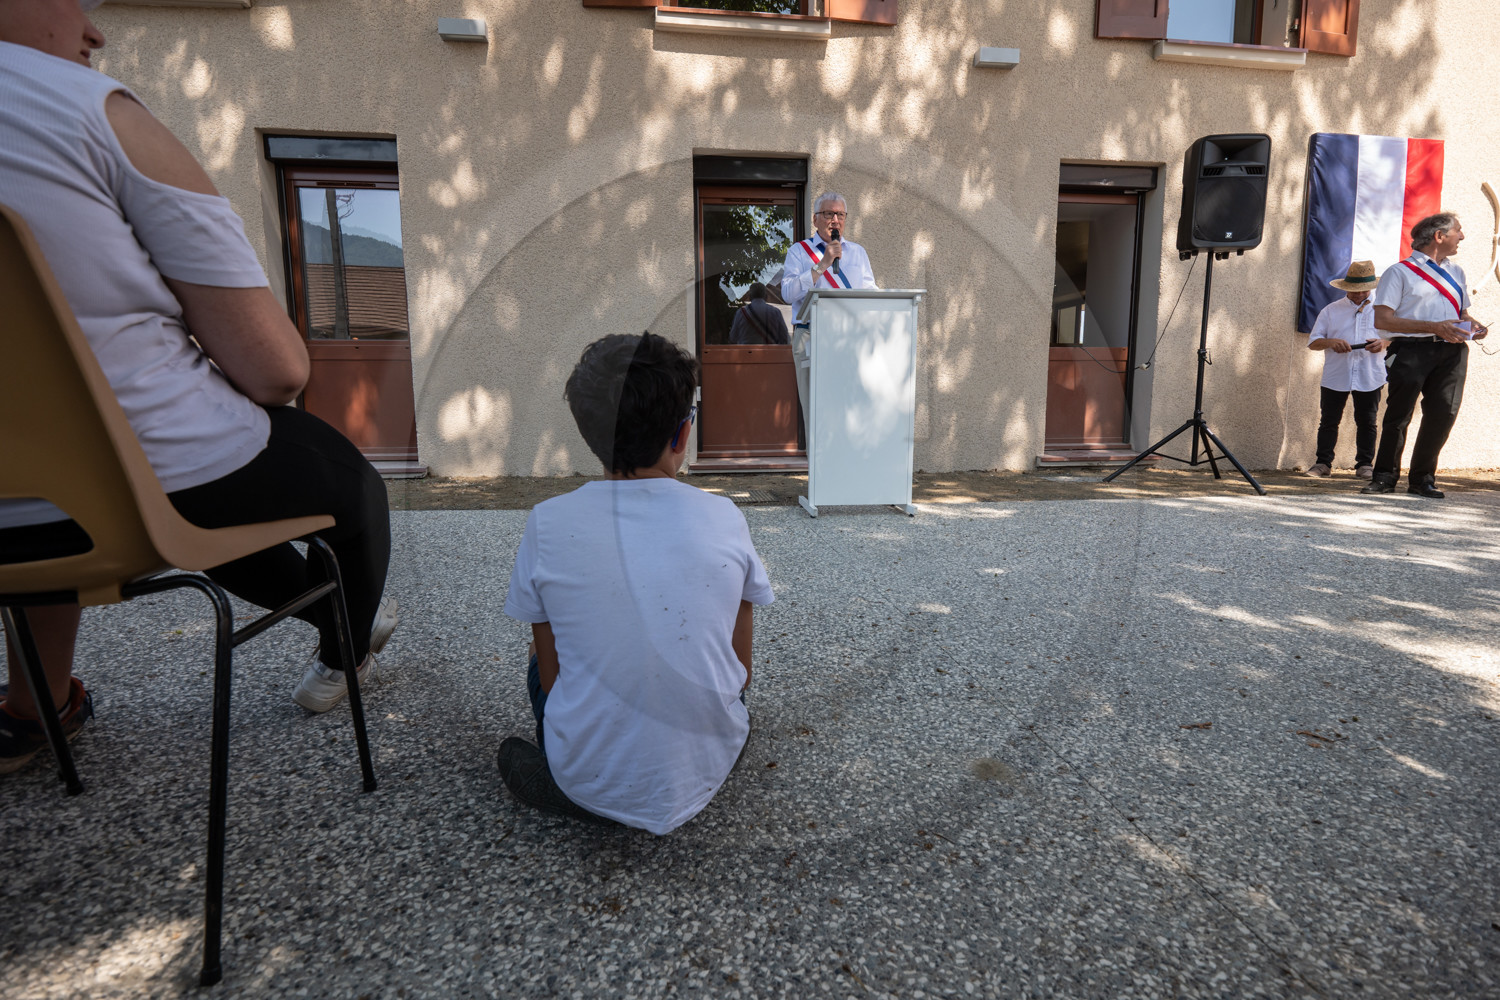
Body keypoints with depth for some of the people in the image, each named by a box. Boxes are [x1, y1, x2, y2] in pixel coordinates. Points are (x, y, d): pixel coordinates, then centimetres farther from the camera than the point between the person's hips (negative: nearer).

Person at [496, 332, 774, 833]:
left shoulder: (547, 524, -13)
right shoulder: (724, 518, -12)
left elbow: (550, 674, -2)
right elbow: (741, 673, -2)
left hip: (590, 786, 0)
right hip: (707, 771, 1)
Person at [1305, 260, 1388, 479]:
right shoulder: (1331, 310, 9)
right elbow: (1313, 341, 4)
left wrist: (1383, 343, -11)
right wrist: (1331, 342, -17)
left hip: (1369, 377, 1)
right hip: (1335, 376, -1)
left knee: (1366, 422, 4)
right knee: (1329, 420, 2)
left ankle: (1365, 463, 12)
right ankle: (1323, 462, 10)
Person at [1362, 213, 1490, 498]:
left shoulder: (1457, 273, 24)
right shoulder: (1400, 272, 2)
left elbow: (1462, 312, 31)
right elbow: (1382, 319, -9)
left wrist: (1473, 325, 6)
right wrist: (1434, 327, -14)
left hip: (1451, 351, 6)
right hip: (1411, 349, -5)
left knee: (1444, 413, -2)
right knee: (1399, 415, -3)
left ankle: (1422, 478, 7)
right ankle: (1385, 476, 5)